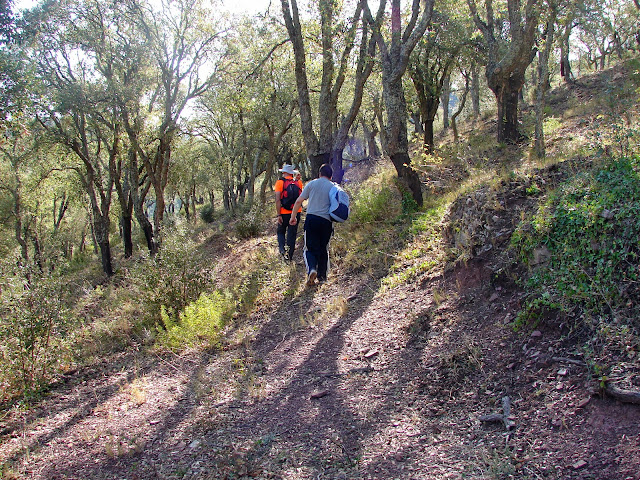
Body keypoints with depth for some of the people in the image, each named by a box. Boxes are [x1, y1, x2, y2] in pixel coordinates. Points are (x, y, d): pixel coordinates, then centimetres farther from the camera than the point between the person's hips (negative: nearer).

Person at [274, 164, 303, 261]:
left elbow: (278, 200, -14)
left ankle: (282, 249, -5)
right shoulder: (298, 182, 3)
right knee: (292, 234, 11)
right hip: (296, 213, 2)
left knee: (281, 232, 17)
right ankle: (289, 256, 15)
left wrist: (279, 215, -12)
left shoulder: (280, 182, -7)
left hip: (284, 213, -2)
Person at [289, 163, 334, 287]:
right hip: (326, 221, 1)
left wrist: (293, 216, 12)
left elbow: (299, 201, 4)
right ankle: (322, 276, 18)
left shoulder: (311, 184, 6)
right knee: (323, 249, 14)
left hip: (311, 218, -1)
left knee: (310, 248, 3)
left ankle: (311, 269, -23)